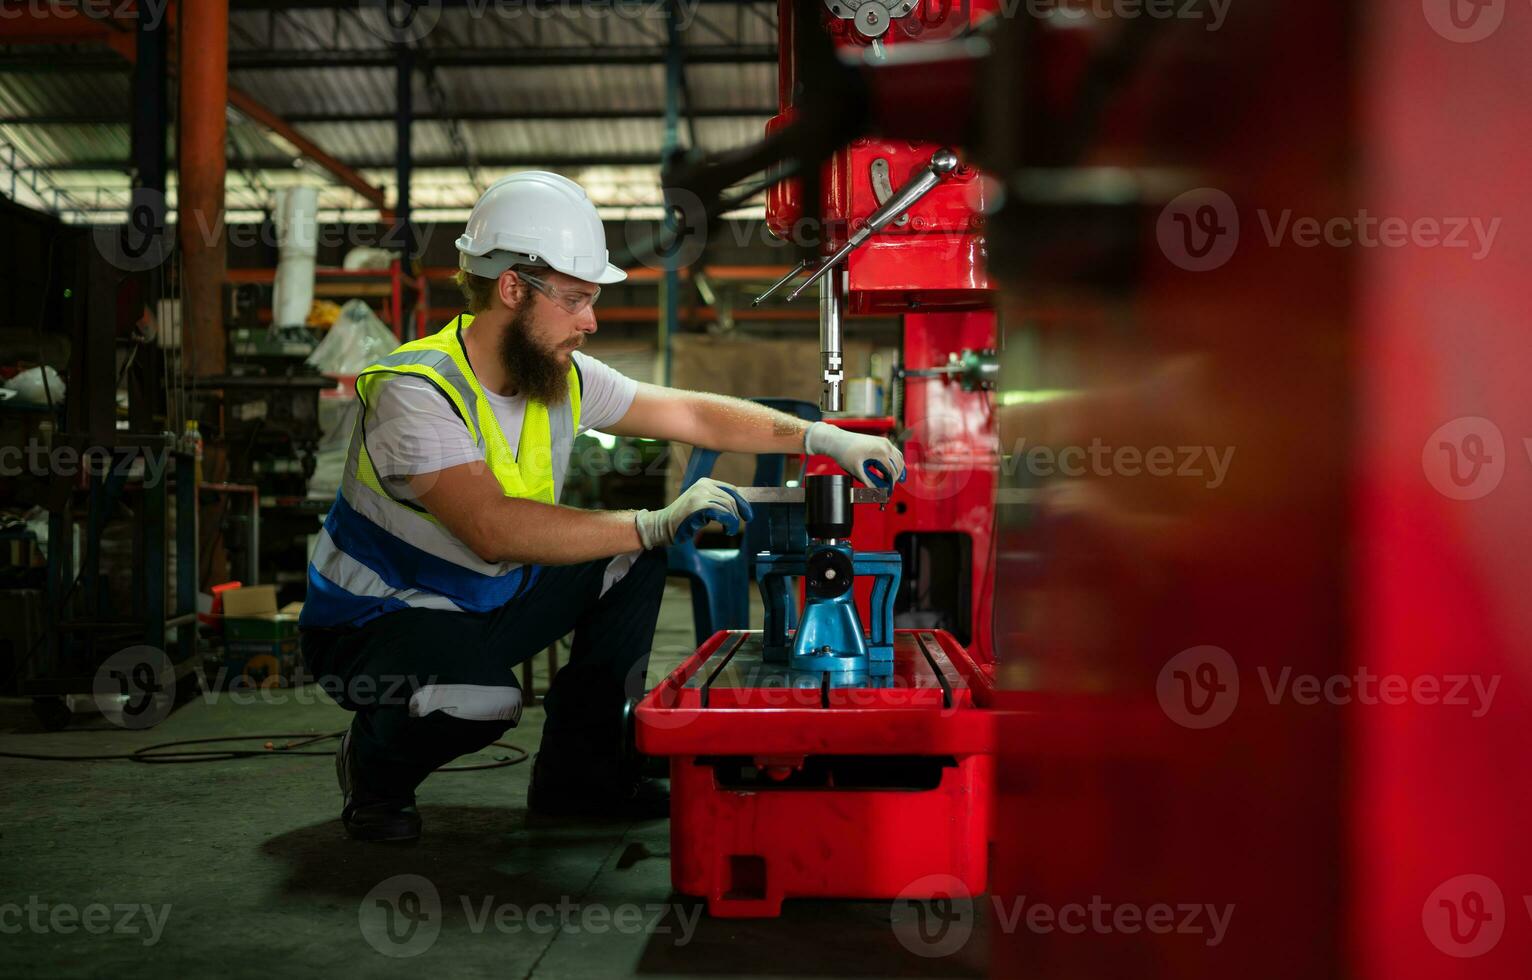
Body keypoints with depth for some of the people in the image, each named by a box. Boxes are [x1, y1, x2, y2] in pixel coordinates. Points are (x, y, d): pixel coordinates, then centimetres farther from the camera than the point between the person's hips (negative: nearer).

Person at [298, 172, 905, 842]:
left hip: (489, 605, 7)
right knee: (483, 696, -37)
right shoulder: (414, 389, -27)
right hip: (375, 623, -7)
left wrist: (824, 439, -8)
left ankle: (576, 769, 4)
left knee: (634, 557, -7)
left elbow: (695, 415, 2)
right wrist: (657, 524, -41)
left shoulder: (563, 377, -5)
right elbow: (494, 528, -40)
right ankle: (376, 765, -1)